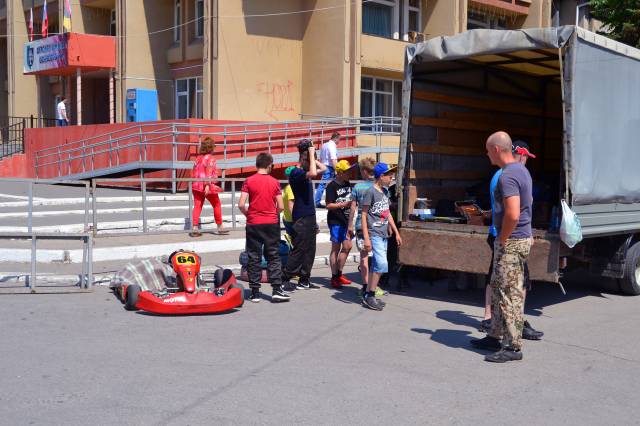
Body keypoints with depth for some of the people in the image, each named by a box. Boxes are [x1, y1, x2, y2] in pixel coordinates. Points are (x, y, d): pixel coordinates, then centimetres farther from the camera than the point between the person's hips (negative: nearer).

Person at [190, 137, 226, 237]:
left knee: (197, 206, 4)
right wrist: (207, 185, -24)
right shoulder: (210, 158, -8)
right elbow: (209, 173, -18)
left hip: (196, 185, 6)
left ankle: (194, 228, -4)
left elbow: (194, 172, 14)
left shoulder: (198, 158, 12)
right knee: (217, 205, 10)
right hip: (208, 186, -6)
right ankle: (220, 227, 18)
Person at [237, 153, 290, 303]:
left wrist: (248, 215, 9)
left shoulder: (249, 181, -3)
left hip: (253, 224, 0)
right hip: (271, 223, 0)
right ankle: (276, 290, 1)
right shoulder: (274, 182, 0)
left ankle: (255, 292, 8)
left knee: (254, 258, 6)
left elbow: (241, 204, -9)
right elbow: (281, 207, -2)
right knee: (274, 257, 7)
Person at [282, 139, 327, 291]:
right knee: (299, 249, -8)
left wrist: (313, 157, 10)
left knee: (309, 250, 10)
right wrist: (311, 154, -20)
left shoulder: (306, 172, 14)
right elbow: (313, 173, -31)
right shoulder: (296, 173, -14)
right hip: (301, 217, -9)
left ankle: (304, 280, 16)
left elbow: (323, 169, 21)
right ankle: (285, 279, -2)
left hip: (310, 216, 9)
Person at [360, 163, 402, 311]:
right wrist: (366, 238, -16)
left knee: (376, 266, 10)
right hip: (374, 234, -8)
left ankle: (368, 295, 17)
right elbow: (364, 215, -11)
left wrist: (396, 232, 18)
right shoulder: (371, 192, -11)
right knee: (382, 264, -16)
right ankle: (370, 296, -6)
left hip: (384, 234, 8)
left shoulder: (385, 191, 13)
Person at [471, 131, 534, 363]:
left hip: (511, 241, -11)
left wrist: (502, 238, -15)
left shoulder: (507, 176, -20)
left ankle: (513, 346, 3)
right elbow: (529, 201, 26)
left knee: (509, 294, -4)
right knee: (498, 289, 19)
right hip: (521, 237, 11)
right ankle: (495, 336, 29)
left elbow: (512, 214, -30)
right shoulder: (522, 170, 13)